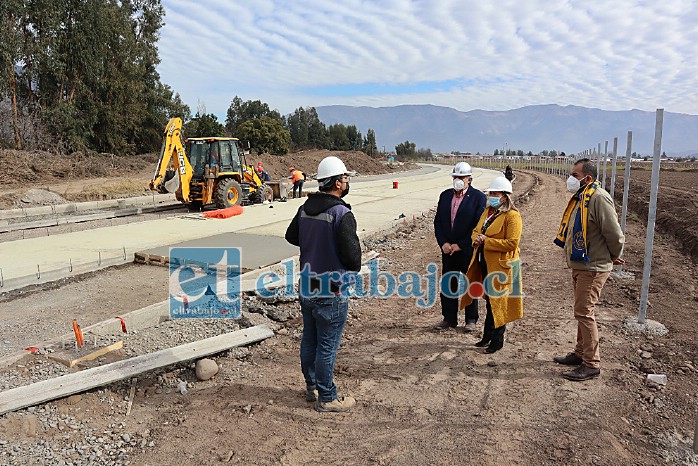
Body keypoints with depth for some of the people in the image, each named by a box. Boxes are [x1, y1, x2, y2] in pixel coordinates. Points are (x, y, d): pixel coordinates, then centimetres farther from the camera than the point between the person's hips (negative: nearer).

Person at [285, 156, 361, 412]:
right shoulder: (342, 214, -21)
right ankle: (327, 398, 18)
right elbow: (352, 254, -23)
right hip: (331, 292, -8)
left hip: (307, 287, 8)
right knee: (327, 346, 4)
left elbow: (291, 236, 18)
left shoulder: (305, 209, 3)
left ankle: (312, 386, 36)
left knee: (309, 340, 19)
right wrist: (355, 267, -2)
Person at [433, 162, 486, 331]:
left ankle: (471, 320, 22)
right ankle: (449, 319, 23)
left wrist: (460, 245, -15)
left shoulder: (478, 197, -8)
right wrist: (443, 243, -6)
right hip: (448, 249, 5)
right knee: (447, 285, 10)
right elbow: (438, 221, 7)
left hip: (468, 250, -5)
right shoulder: (445, 195, 8)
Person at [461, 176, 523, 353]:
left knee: (498, 303, 3)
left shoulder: (512, 216, -15)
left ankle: (497, 340, 17)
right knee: (489, 302, 18)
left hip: (501, 265, -8)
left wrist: (486, 241, -20)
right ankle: (487, 336, 32)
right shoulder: (487, 212, 11)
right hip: (485, 263, 8)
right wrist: (476, 239, -3)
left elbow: (512, 243, -23)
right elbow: (476, 230, 20)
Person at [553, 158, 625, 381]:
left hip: (593, 268, -10)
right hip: (580, 265, 10)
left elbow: (615, 234, -21)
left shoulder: (599, 198, -21)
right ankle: (581, 353, 32)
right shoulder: (580, 197, 12)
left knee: (584, 313, -5)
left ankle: (592, 364, 7)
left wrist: (614, 258, -4)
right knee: (582, 311, 18)